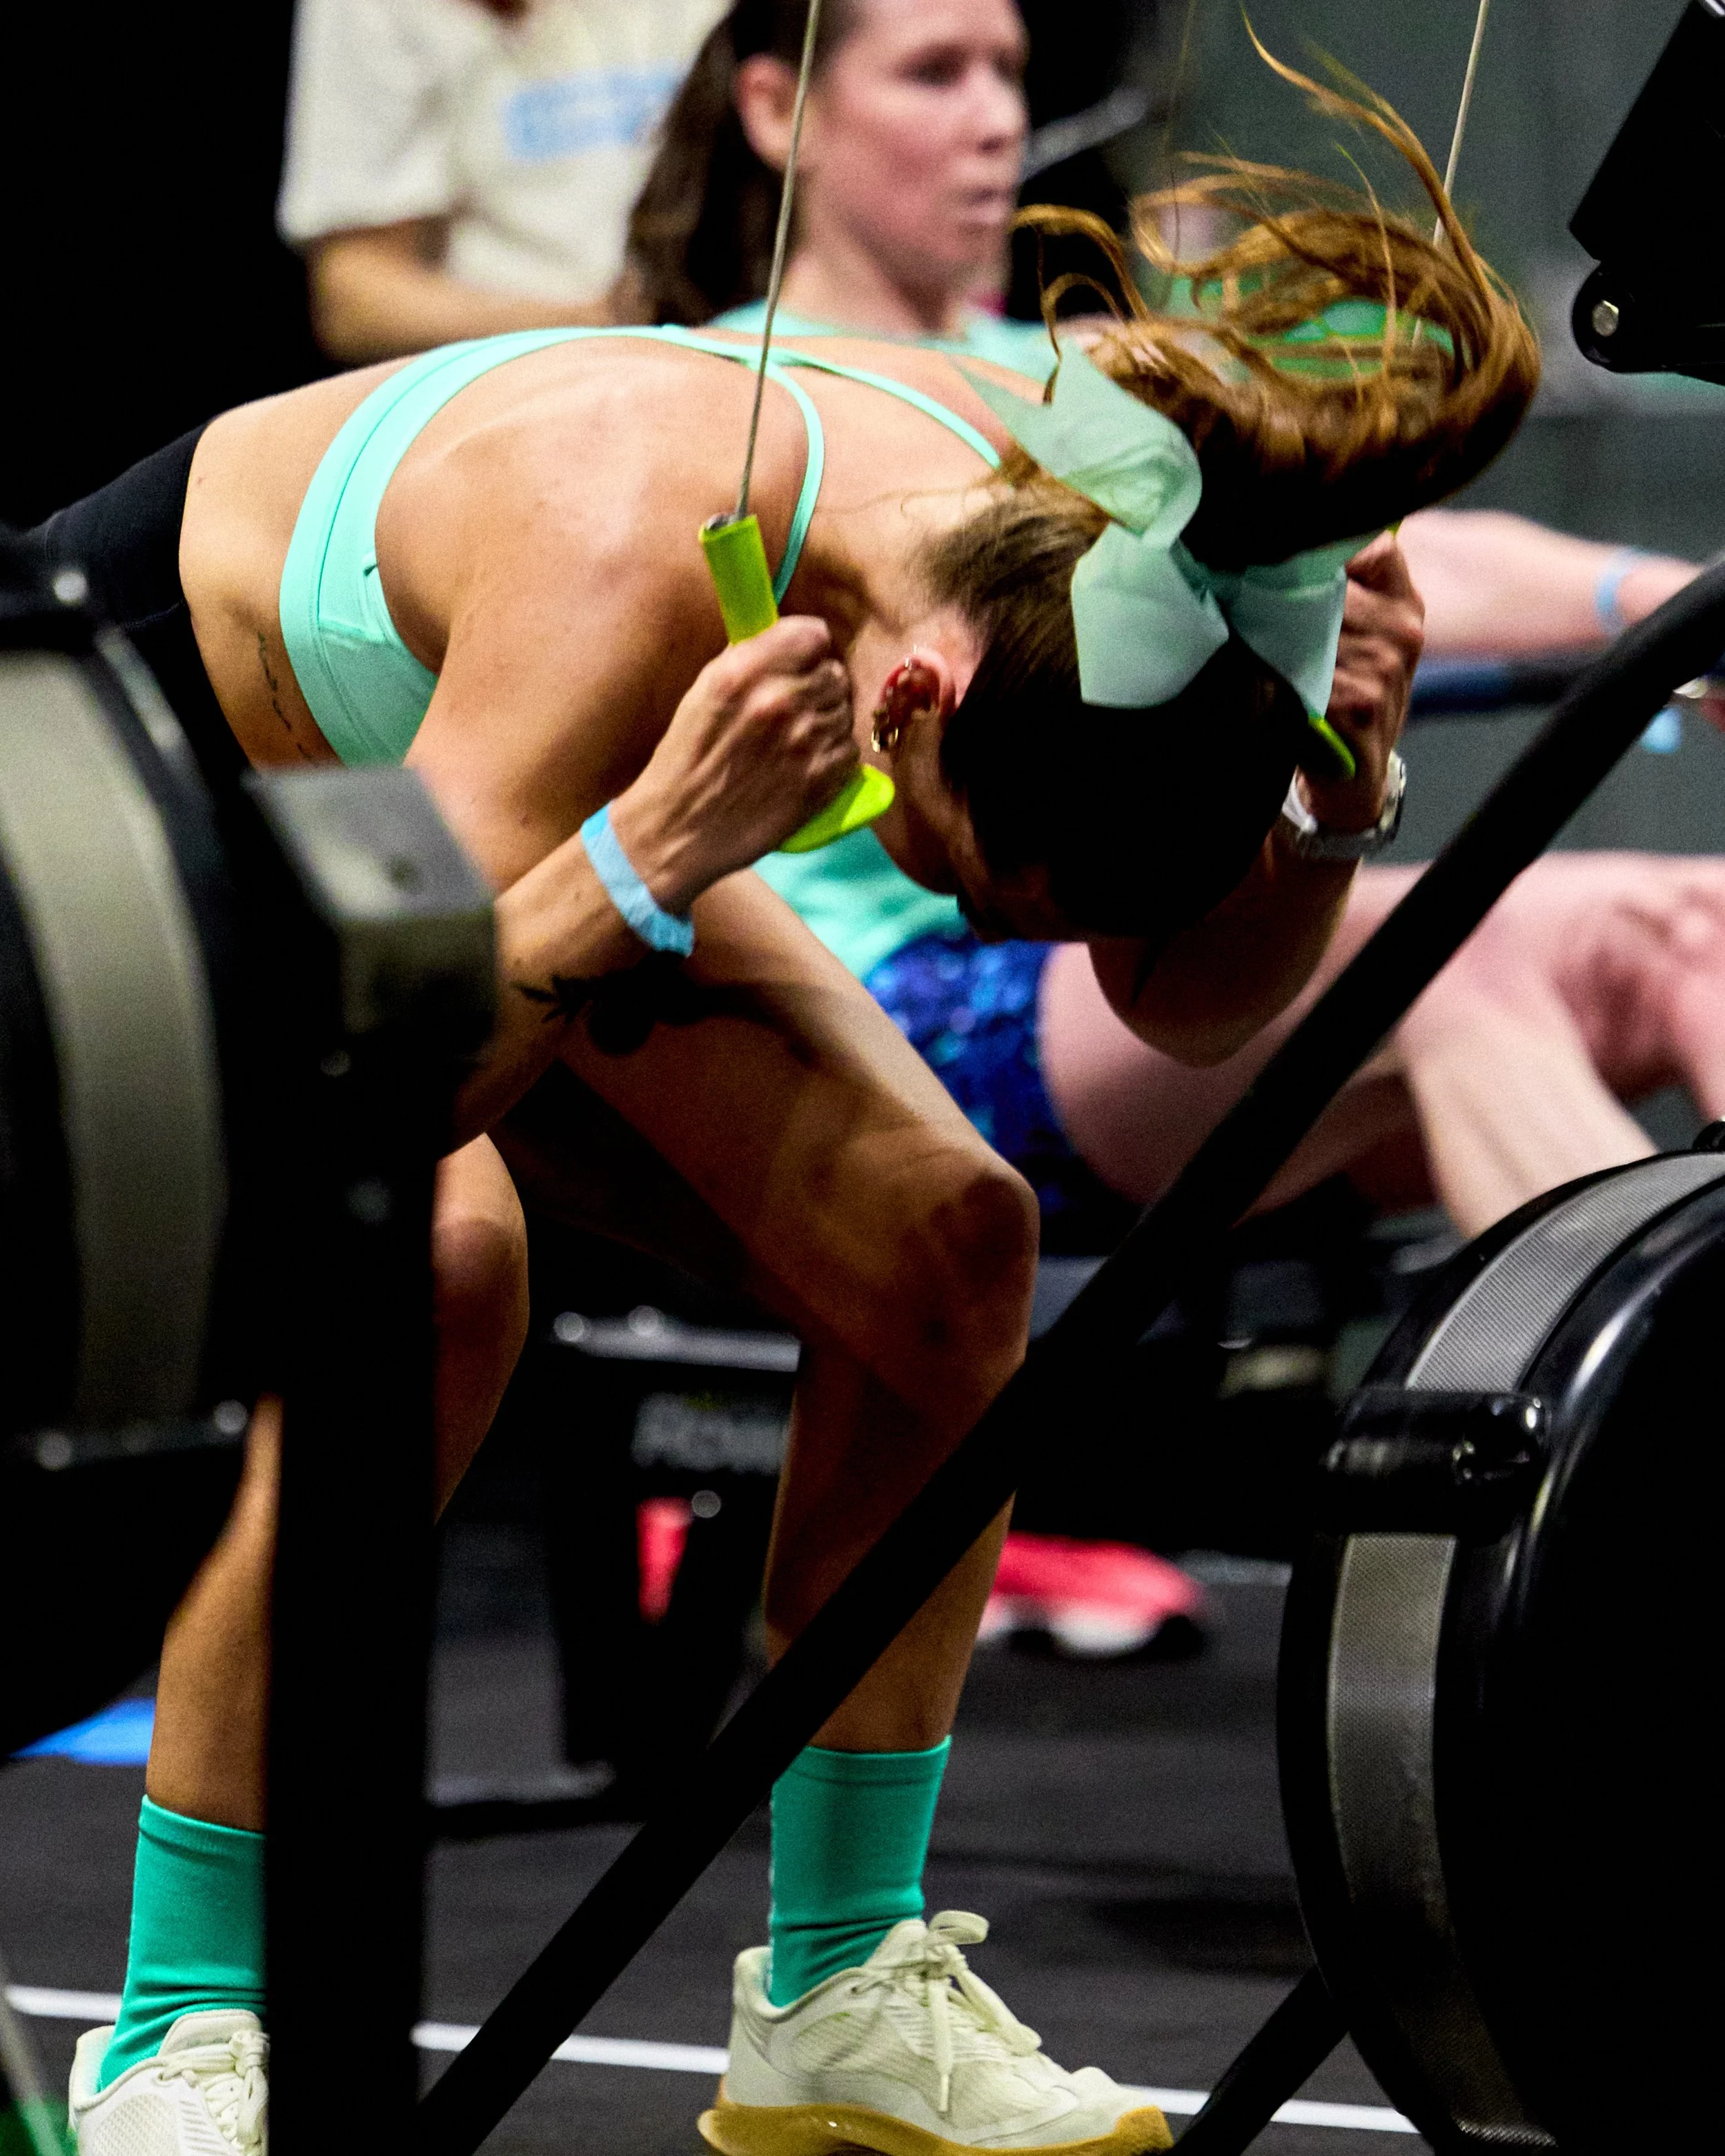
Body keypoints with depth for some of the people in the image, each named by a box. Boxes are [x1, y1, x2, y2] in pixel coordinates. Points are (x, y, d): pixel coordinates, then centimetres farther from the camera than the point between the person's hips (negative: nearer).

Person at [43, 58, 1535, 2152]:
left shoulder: (1069, 541, -24)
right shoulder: (629, 560, -42)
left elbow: (1186, 1005, -8)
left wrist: (1328, 809, -27)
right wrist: (646, 868, -56)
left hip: (509, 804, 7)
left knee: (938, 1239, -11)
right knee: (429, 1256, -33)